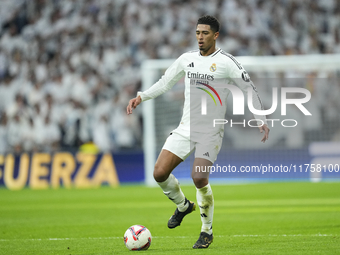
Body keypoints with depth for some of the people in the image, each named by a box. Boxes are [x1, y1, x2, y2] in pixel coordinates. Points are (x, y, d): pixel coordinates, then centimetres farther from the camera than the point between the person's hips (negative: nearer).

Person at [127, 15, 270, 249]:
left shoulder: (226, 62, -7)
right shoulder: (187, 59, 9)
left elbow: (249, 89, -3)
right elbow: (165, 83, 21)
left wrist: (261, 121, -9)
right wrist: (141, 97, 11)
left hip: (211, 132, -5)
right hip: (186, 128, 5)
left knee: (199, 178, -19)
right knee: (160, 173, -6)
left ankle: (207, 232, 0)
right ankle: (183, 205, 25)